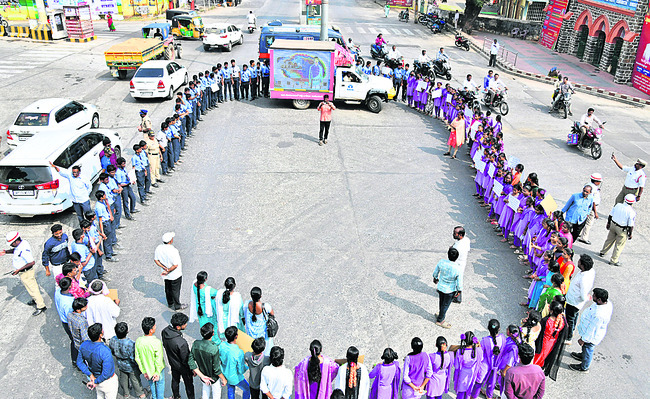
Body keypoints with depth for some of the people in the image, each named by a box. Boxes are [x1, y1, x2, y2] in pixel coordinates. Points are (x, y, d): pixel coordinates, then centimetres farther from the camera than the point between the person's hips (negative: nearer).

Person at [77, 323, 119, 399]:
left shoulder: (84, 345, -20)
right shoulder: (105, 352, -39)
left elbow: (79, 362, -5)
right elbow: (106, 373, -34)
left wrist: (90, 375, -8)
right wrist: (96, 382, -17)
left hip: (94, 376, 6)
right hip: (108, 382, -6)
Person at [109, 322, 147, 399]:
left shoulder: (113, 340, -25)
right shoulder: (130, 344, -40)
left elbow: (111, 352, -4)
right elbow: (133, 358, -28)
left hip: (121, 365, 4)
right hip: (131, 367, -4)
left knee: (123, 379, 30)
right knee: (135, 380, 22)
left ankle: (125, 393, 54)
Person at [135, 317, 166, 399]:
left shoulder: (138, 341, -20)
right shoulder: (156, 342, -33)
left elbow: (137, 358, -9)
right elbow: (158, 360, -26)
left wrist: (143, 371, 4)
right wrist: (157, 373, -11)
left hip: (147, 370, 4)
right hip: (156, 369, -4)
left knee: (151, 383, 30)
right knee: (160, 384, 24)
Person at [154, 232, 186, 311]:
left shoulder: (158, 248, -14)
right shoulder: (173, 251, -34)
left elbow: (156, 260, -2)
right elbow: (175, 265, -30)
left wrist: (164, 268, -6)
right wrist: (168, 271, -17)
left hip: (166, 275, 6)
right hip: (175, 275, -6)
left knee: (168, 289, 24)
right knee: (175, 290, 13)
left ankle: (170, 304, 44)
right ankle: (177, 306, 31)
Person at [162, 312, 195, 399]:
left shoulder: (165, 331, -22)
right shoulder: (181, 343, -43)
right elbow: (185, 360, -28)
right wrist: (193, 369, -10)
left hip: (172, 362, 7)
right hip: (182, 366, -7)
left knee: (175, 380, 32)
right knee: (189, 383, 21)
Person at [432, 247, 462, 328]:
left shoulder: (441, 262, -23)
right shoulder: (458, 269, -32)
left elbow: (435, 272, -4)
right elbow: (459, 283, -19)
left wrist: (435, 278, 18)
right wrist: (459, 290, 2)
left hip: (440, 287, 3)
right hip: (450, 290, -3)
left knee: (441, 301, 28)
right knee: (446, 305, 20)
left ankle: (442, 314, 55)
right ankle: (439, 320, 39)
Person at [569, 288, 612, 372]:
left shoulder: (598, 315, -43)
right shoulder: (607, 302, -18)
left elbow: (592, 330, -31)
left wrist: (583, 339, -17)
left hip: (591, 336, -8)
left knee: (588, 349, 19)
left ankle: (584, 367, 45)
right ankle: (583, 355, 63)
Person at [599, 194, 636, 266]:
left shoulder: (617, 205, -11)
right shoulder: (632, 212, -24)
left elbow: (610, 216, 1)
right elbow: (631, 225, -18)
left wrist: (608, 223, 17)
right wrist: (630, 234, -4)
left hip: (613, 225, 5)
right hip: (622, 230, -5)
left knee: (609, 239, 27)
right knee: (619, 245, 12)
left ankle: (602, 252, 45)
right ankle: (613, 260, 23)